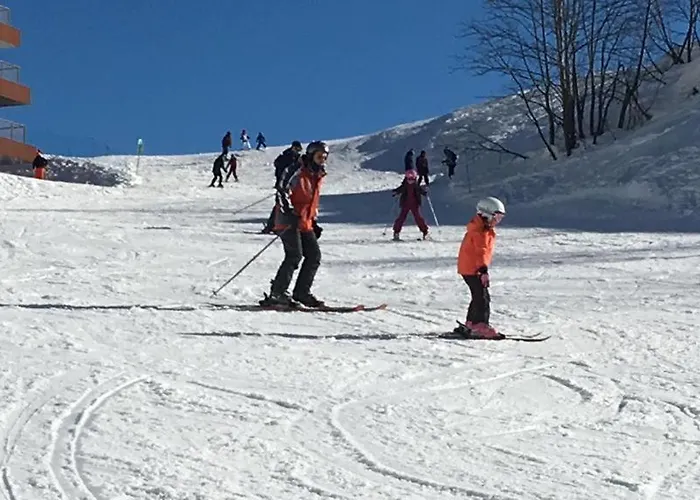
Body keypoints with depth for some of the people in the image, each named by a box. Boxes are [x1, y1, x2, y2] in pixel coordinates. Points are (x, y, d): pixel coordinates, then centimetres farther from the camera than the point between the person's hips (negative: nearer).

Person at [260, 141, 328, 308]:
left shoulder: (318, 176, 18)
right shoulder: (296, 170, -7)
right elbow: (282, 190, -16)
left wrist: (314, 222, 22)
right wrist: (289, 211, -26)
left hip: (305, 223, 9)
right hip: (289, 221, -9)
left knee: (314, 256, 3)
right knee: (294, 256, -17)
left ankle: (301, 292, 10)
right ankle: (277, 293, -14)